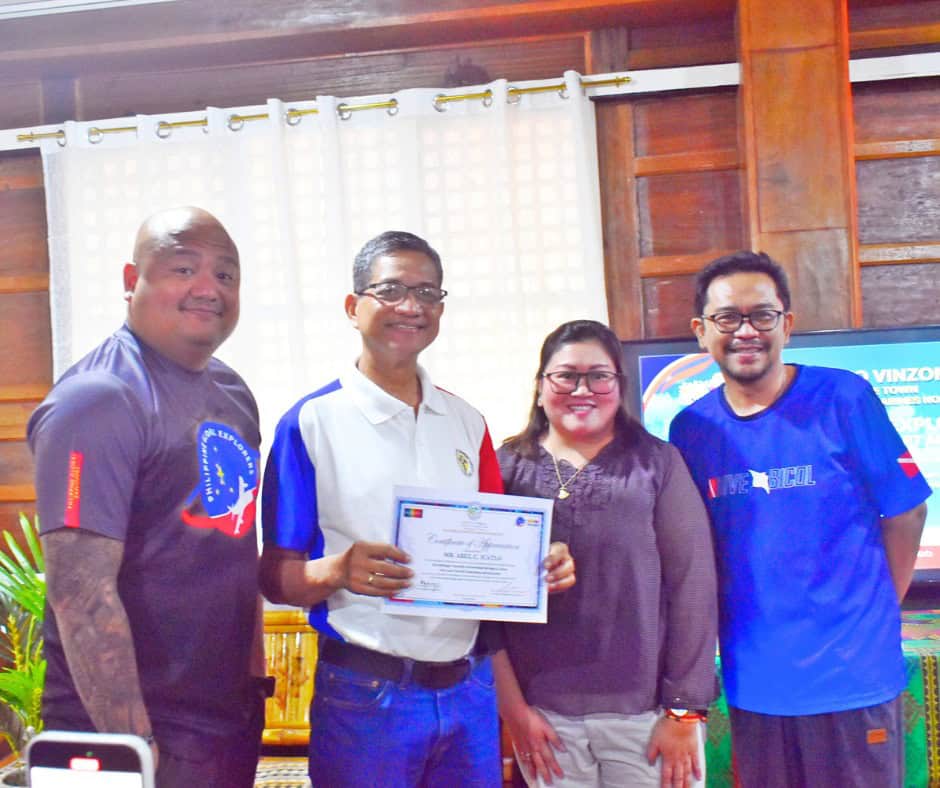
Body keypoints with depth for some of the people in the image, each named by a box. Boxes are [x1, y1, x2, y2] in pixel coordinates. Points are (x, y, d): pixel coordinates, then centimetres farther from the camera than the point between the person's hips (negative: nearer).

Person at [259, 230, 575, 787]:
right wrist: (337, 572, -24)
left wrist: (540, 564, -5)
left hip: (470, 686, 5)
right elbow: (277, 577, -5)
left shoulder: (467, 423, 10)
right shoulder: (311, 422, -5)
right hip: (365, 693, -4)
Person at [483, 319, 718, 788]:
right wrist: (512, 706, -1)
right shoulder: (506, 468, 3)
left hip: (646, 712, -1)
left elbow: (692, 586, -1)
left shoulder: (658, 463, 2)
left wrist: (685, 711, -4)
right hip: (544, 714, 1)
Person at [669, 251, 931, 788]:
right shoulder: (691, 429, 0)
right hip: (753, 680, 3)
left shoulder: (843, 399, -8)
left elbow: (907, 512, -2)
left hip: (853, 676, -3)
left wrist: (873, 613, 0)